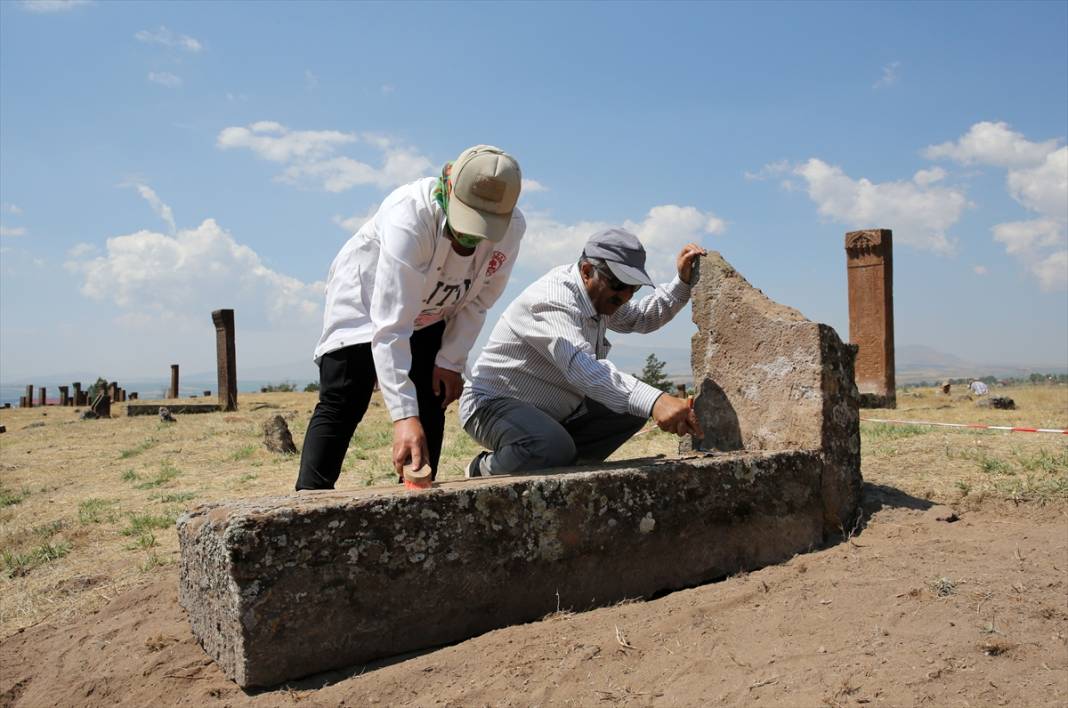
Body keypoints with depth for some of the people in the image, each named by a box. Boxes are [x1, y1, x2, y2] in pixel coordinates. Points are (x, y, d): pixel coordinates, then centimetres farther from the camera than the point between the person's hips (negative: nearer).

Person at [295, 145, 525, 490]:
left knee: (430, 408, 2)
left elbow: (478, 299, -7)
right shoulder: (409, 215, -41)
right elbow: (390, 326, -44)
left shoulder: (512, 227, -25)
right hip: (365, 301, -5)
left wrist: (451, 361, -9)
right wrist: (404, 415, -48)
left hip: (429, 317, 5)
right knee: (341, 406, -14)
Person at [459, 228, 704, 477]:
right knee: (553, 449, -39)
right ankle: (485, 469, -8)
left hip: (555, 411, 9)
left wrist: (683, 281, 2)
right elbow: (582, 367, -43)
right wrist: (654, 401, -55)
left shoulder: (599, 294, 3)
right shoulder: (553, 300, -28)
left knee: (633, 411, 1)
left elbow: (641, 318, 19)